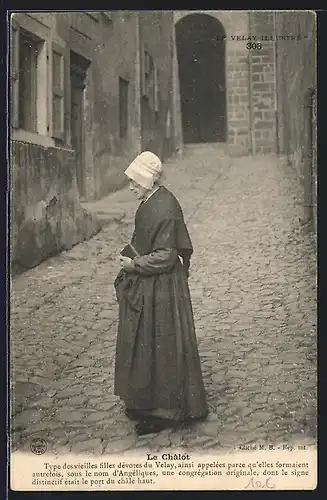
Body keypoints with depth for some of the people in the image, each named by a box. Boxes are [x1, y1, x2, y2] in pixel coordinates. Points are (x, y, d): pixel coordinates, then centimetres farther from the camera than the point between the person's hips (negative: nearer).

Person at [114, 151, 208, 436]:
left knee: (160, 346, 2)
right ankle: (148, 403, 32)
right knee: (144, 345, 17)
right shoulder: (149, 202, 6)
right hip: (146, 286, 10)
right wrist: (132, 258, 6)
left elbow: (165, 256, -23)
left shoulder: (165, 208, -22)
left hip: (161, 288, -10)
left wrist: (134, 265, -15)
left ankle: (165, 411, 17)